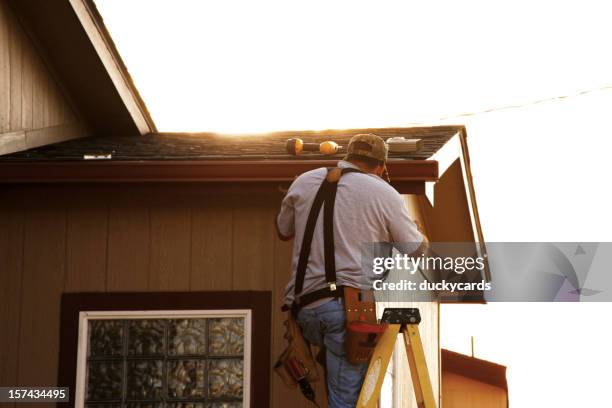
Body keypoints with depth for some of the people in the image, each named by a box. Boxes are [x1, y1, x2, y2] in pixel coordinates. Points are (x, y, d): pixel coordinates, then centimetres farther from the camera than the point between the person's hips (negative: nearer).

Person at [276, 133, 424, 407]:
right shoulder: (385, 194, 3)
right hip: (351, 306, -4)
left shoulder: (304, 182, 13)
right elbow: (418, 252, 11)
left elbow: (283, 232, 28)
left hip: (305, 309, 4)